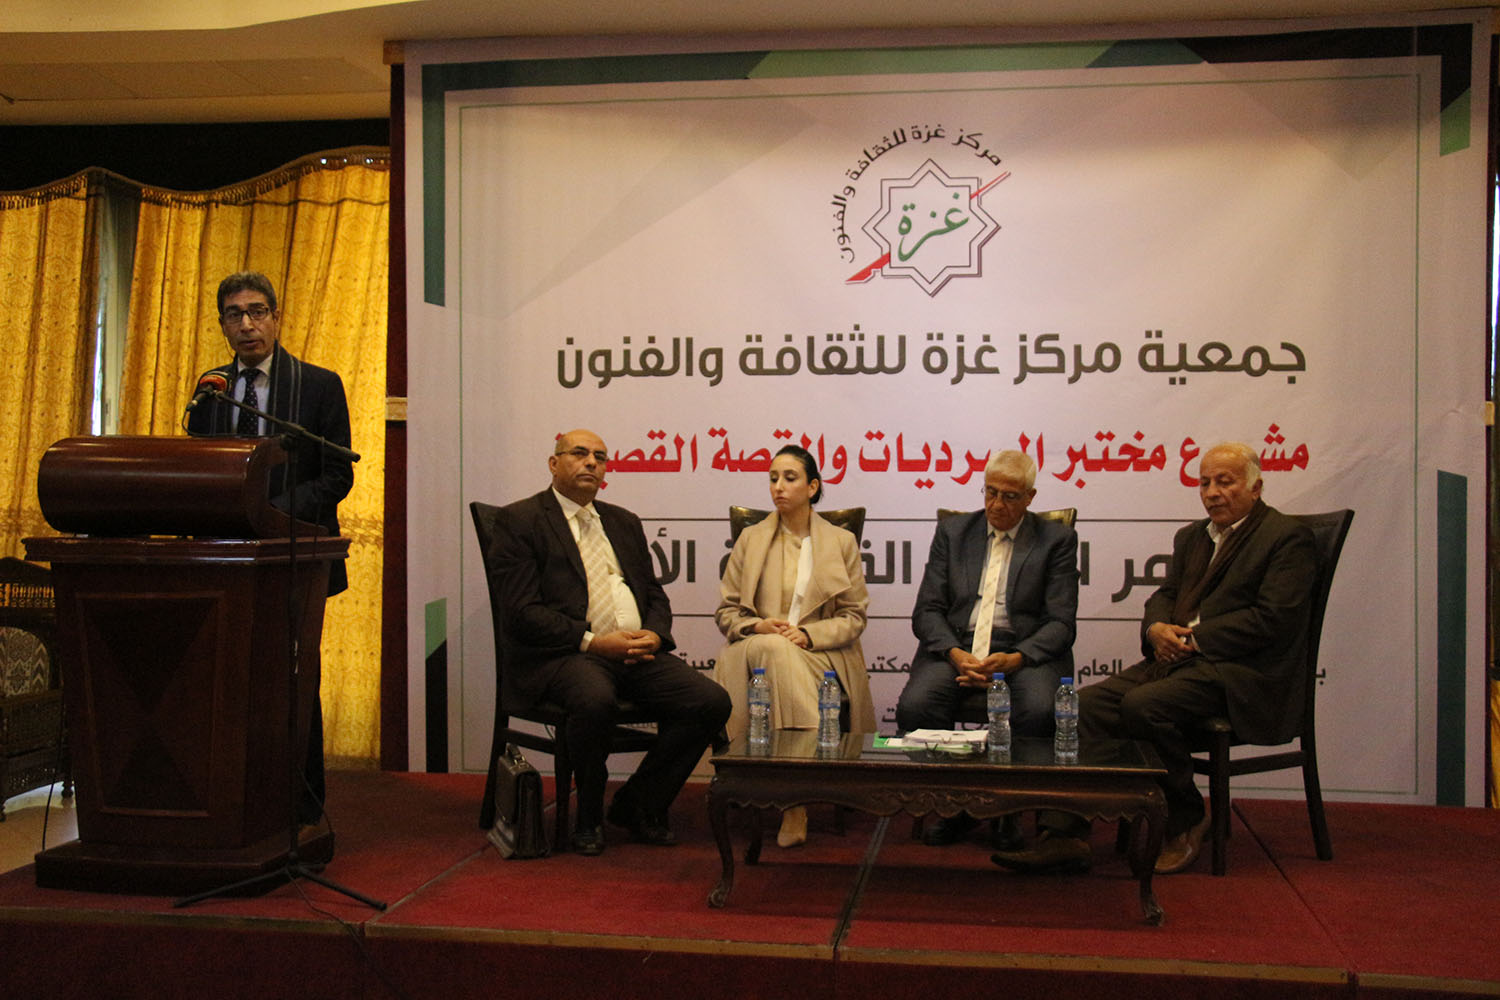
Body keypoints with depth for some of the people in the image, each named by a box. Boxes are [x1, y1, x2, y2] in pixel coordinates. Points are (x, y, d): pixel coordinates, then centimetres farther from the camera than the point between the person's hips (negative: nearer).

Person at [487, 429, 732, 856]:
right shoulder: (519, 521, 3)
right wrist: (592, 641, -16)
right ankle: (589, 819, -10)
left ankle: (636, 805, 3)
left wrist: (653, 635, -2)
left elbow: (655, 595, 22)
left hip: (638, 652, 6)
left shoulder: (624, 523, 24)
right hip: (561, 655, -6)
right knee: (595, 700, -39)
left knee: (712, 701, -16)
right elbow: (521, 612, -8)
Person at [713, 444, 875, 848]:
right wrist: (758, 626, -9)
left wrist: (808, 634, -11)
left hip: (819, 652, -1)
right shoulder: (751, 539, 16)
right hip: (756, 647, 1)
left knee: (781, 652, -37)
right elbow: (726, 610, 13)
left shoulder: (841, 542, 12)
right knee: (775, 650, -37)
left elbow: (854, 616, 7)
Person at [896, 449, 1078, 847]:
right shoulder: (952, 532, 14)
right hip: (955, 647, 2)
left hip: (1024, 653, -2)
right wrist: (956, 655, -13)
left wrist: (1014, 659, -18)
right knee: (914, 706, -29)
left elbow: (1060, 623, 0)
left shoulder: (1057, 540, 7)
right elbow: (927, 610, 7)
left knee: (1040, 711, -34)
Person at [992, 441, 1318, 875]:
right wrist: (1157, 628, -5)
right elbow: (1164, 596, 20)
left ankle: (1186, 822, -8)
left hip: (1242, 672, -7)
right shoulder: (1191, 537, 23)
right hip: (1180, 659, 8)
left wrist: (1194, 639, -14)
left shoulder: (1288, 537, -2)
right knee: (1088, 704, -15)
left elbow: (1273, 619, -13)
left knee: (1143, 705, -30)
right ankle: (1064, 834, -18)